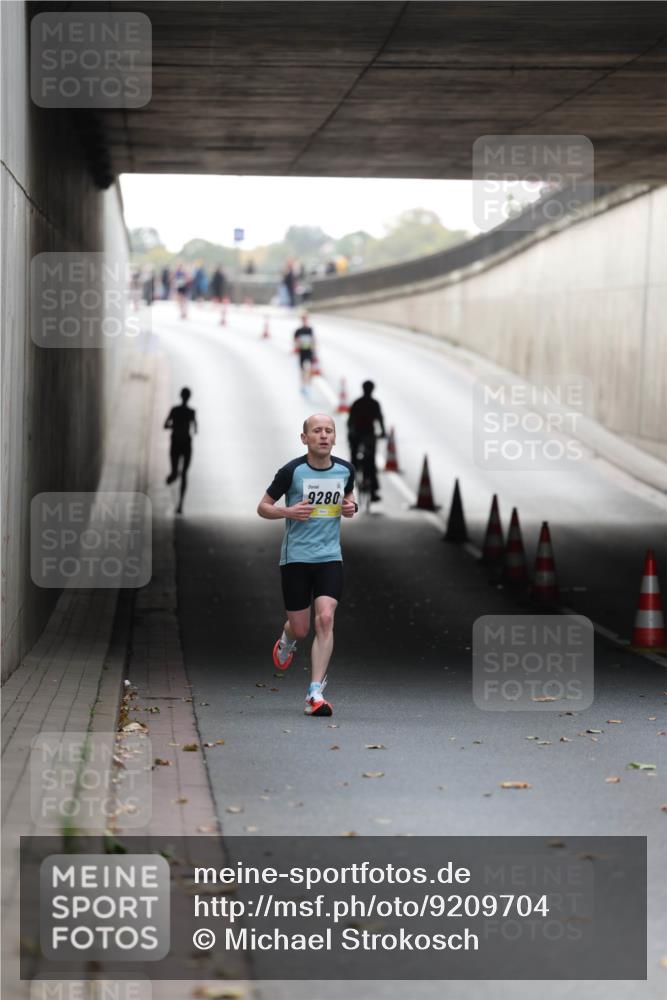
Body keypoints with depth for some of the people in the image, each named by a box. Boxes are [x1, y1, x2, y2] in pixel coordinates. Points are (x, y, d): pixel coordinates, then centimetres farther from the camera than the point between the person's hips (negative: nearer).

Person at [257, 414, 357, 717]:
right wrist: (288, 512, -19)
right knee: (301, 629, 3)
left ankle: (315, 693, -14)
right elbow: (263, 507, 1)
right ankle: (287, 639, 44)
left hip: (330, 557, 2)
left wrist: (350, 508, -1)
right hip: (295, 557, -2)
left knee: (325, 619, -16)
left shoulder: (345, 470, 3)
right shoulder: (292, 471, -8)